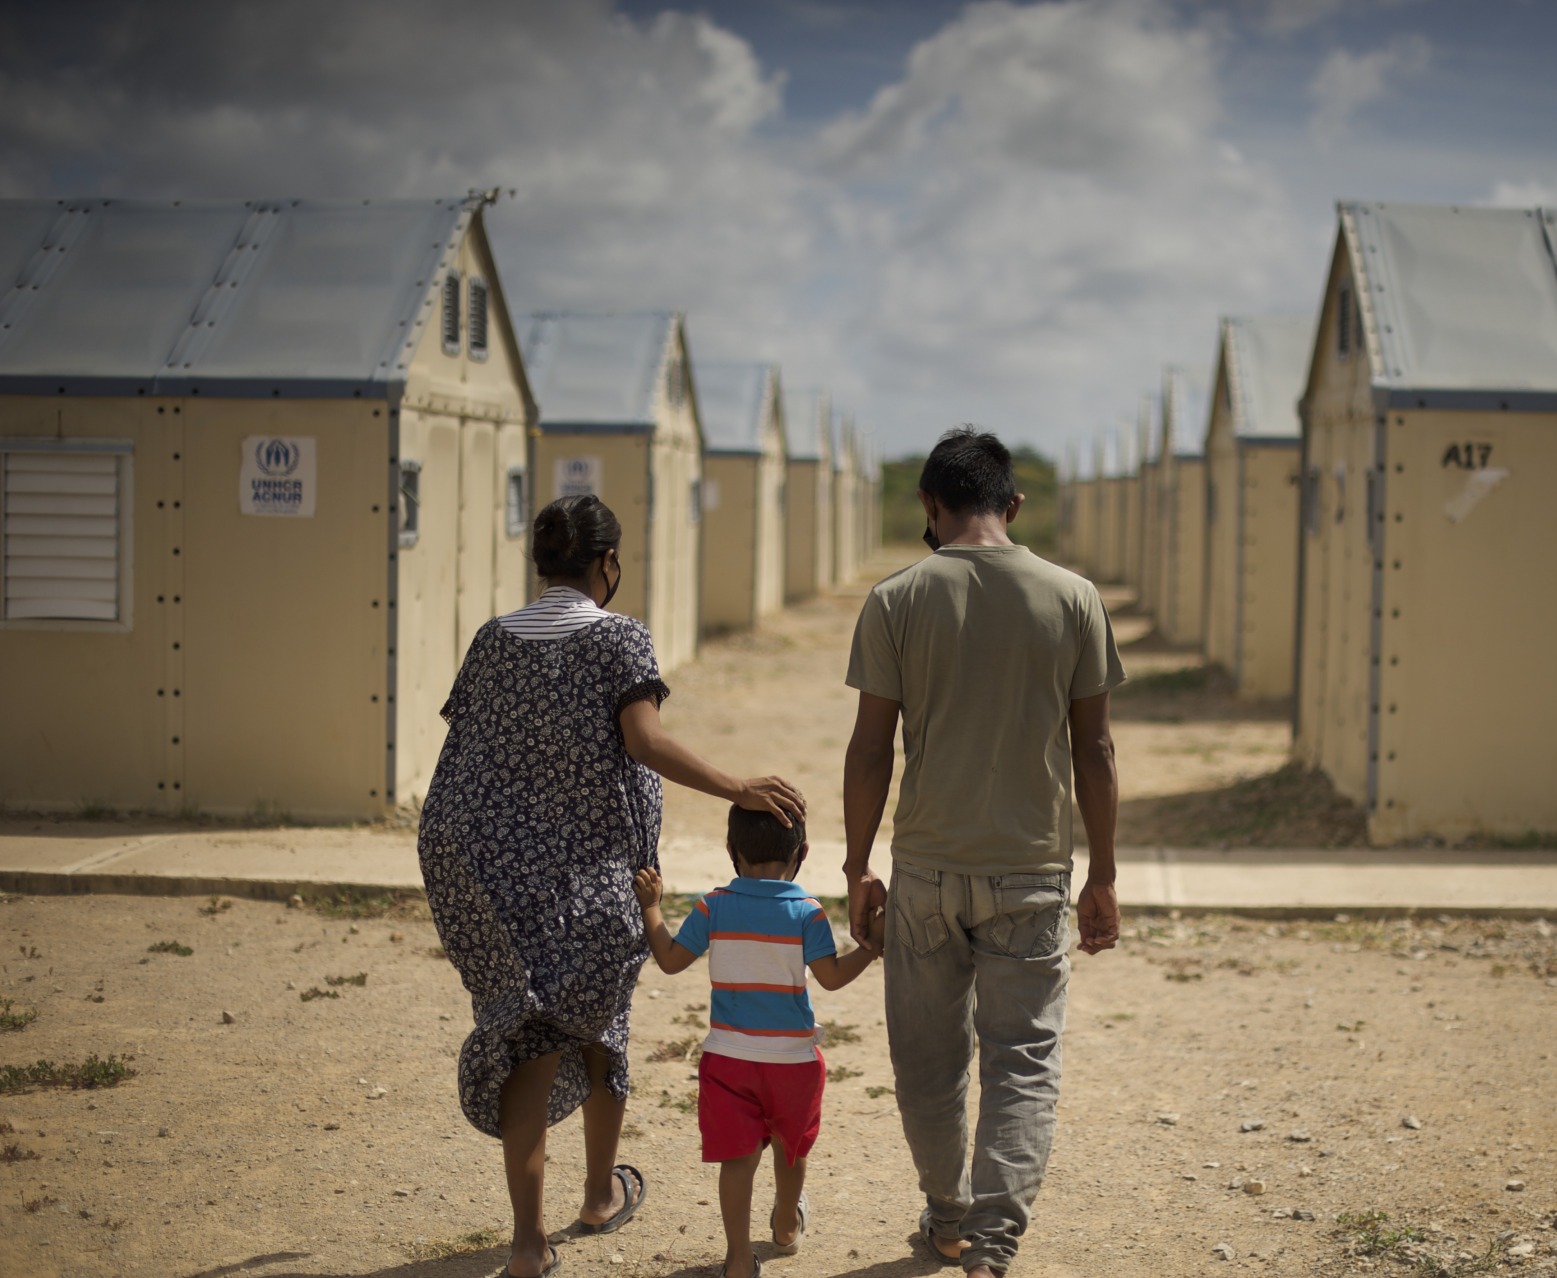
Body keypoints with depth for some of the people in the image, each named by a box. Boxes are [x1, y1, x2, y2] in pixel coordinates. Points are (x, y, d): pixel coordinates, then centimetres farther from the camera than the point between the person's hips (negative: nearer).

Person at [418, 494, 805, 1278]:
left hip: (491, 862, 3)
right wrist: (735, 790, -23)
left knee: (531, 1035, 4)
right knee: (597, 1020, 19)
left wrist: (450, 862, 18)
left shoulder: (494, 640, 7)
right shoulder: (619, 637, -5)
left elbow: (461, 747, 7)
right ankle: (601, 1194, 37)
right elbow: (644, 741, -20)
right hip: (590, 868, -2)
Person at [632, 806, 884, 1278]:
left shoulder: (712, 907, -6)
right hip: (793, 1058, 0)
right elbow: (832, 976, -12)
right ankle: (787, 1227, 44)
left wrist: (650, 907, 10)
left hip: (729, 1057, 0)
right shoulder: (808, 913, -10)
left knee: (737, 1157, 0)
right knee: (791, 1149, 23)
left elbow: (671, 960, -1)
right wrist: (872, 945, -2)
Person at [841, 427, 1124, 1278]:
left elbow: (870, 749, -4)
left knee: (930, 1059, 16)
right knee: (1024, 1060, 5)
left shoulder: (895, 601, -5)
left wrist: (857, 869, 6)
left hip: (927, 867, 0)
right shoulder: (1072, 599, -2)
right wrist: (1102, 875, 9)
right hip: (1031, 871, 0)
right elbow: (1093, 749, 1)